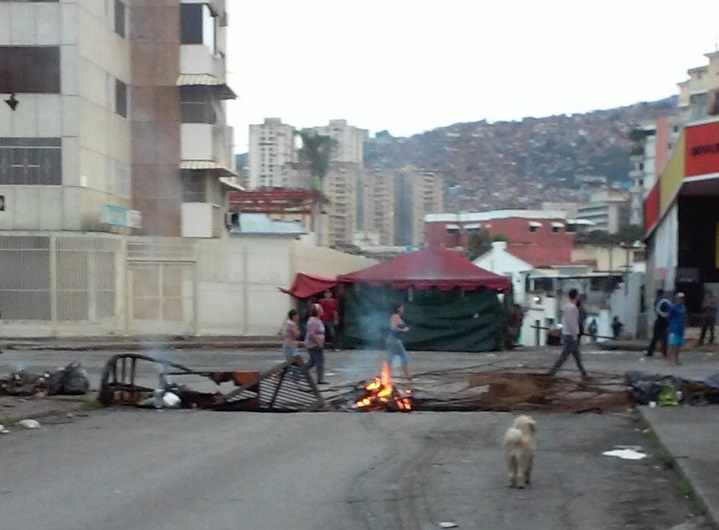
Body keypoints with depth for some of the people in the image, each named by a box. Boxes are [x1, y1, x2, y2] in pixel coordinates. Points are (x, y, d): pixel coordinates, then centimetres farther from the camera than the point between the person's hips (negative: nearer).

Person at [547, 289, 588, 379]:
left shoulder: (567, 306, 11)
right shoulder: (572, 307, -17)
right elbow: (572, 323, -22)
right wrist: (574, 336, -20)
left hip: (566, 333, 10)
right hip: (570, 335, -10)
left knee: (577, 356, 15)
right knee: (564, 355, -7)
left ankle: (583, 373, 20)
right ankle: (551, 373, -8)